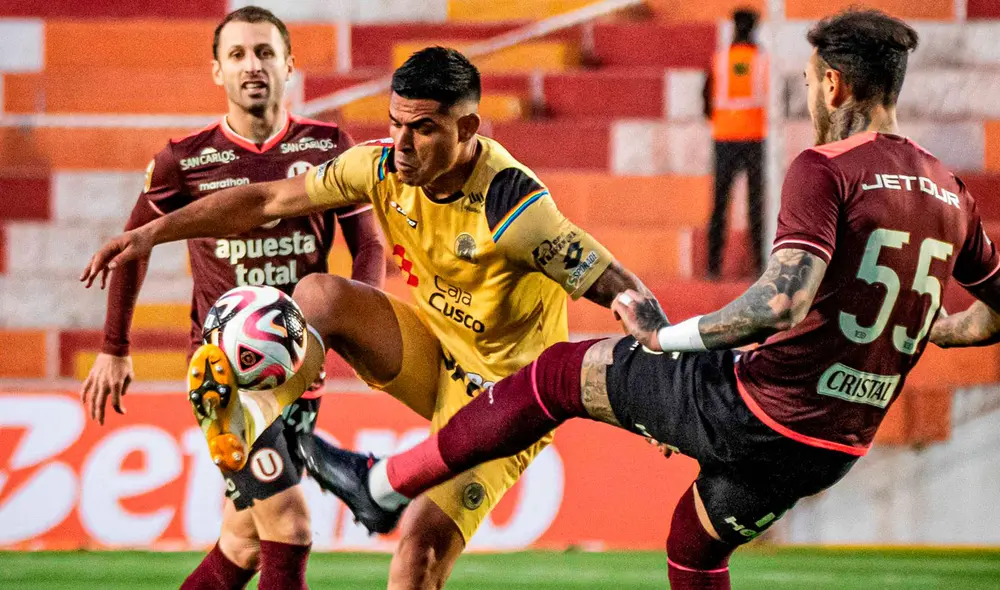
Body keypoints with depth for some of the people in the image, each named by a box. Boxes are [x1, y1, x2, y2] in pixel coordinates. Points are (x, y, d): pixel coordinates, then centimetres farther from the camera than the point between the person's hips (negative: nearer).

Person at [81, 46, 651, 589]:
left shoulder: (512, 204, -29)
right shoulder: (384, 166, -10)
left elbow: (620, 289, -30)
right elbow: (268, 201, -1)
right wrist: (153, 233, -3)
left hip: (506, 389, -6)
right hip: (432, 346, 6)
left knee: (425, 538, -20)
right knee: (319, 294, -19)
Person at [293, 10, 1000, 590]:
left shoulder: (824, 170, -15)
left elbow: (782, 301, -28)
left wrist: (668, 335, -18)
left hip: (755, 408, -7)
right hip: (837, 449, 7)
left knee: (559, 374, 12)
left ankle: (384, 487, 21)